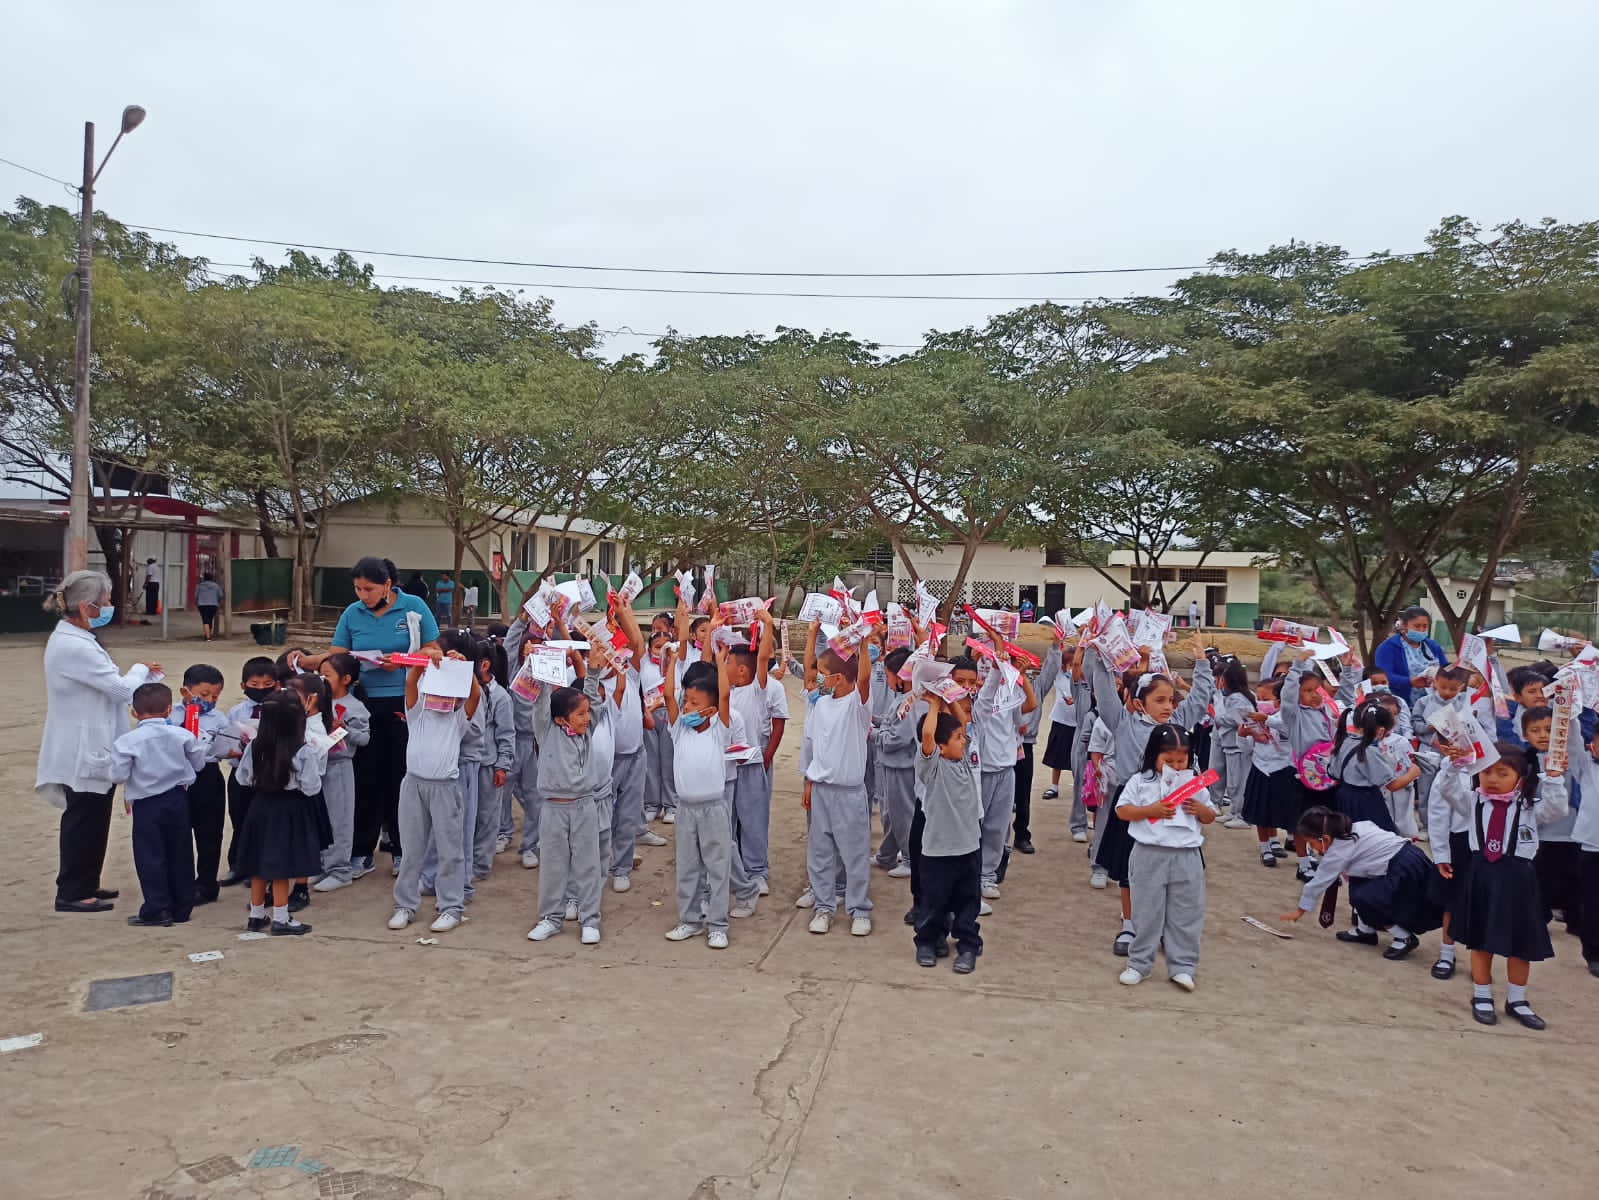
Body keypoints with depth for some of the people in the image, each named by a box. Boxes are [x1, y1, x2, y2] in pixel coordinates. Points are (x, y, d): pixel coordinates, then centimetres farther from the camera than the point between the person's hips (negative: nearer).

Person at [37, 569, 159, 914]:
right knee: (84, 821, 1)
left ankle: (84, 884, 29)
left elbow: (102, 688, 17)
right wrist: (141, 669, -3)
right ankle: (72, 893, 13)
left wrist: (138, 676, 5)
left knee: (89, 820, 18)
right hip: (84, 753, -10)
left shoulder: (71, 639, 10)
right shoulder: (73, 646, -23)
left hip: (88, 749, 10)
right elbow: (121, 689, -22)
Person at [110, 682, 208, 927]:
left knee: (150, 857, 5)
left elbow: (118, 775, -14)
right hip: (178, 801, 3)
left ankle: (157, 909, 4)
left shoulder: (127, 741, -11)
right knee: (180, 855, 12)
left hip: (146, 805, -3)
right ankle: (181, 907, 20)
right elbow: (198, 763, 4)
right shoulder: (182, 735, -5)